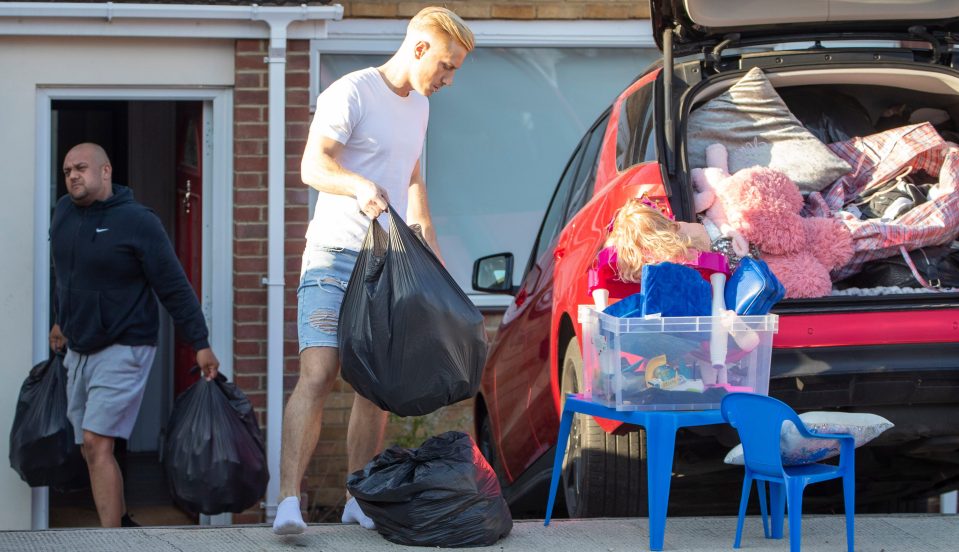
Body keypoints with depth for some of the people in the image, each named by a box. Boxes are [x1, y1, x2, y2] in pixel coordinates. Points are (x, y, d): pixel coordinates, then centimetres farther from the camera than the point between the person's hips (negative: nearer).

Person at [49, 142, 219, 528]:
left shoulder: (139, 222, -13)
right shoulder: (64, 211, 6)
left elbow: (174, 288, -11)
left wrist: (201, 344, -12)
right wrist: (62, 321, 32)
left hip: (123, 349, -7)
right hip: (78, 350, 7)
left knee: (97, 444, -17)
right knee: (91, 450, 10)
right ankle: (121, 522, 26)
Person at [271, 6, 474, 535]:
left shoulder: (417, 105, 16)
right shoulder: (351, 94, -10)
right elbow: (313, 165, -21)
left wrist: (430, 244, 30)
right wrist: (360, 187, -39)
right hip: (336, 257, -8)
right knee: (317, 374, -16)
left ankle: (359, 501, 14)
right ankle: (289, 501, -22)